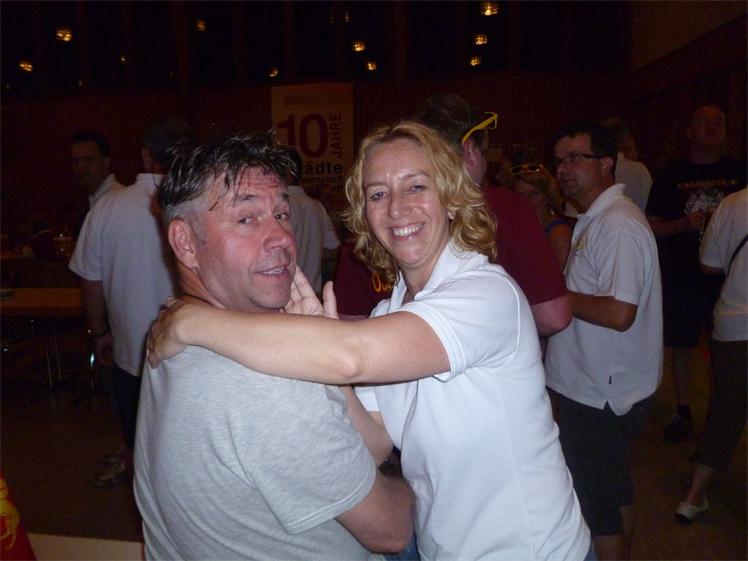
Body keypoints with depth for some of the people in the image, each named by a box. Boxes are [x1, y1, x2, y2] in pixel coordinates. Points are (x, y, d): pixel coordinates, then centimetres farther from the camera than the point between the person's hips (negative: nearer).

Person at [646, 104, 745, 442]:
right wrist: (685, 224, -16)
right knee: (682, 345, 8)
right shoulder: (672, 174, 2)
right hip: (681, 276, 0)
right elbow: (652, 227, 1)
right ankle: (683, 412, 23)